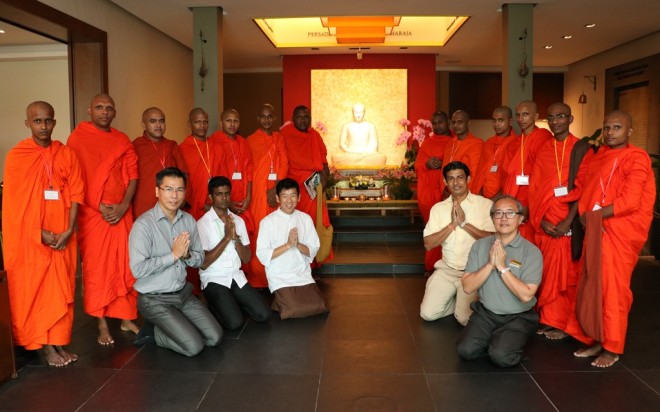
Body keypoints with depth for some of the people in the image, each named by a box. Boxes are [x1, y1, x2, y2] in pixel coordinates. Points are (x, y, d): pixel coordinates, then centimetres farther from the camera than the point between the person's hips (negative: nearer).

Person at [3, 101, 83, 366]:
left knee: (62, 290, 7)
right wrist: (41, 233, -11)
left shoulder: (67, 154, 4)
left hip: (63, 236, 3)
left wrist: (69, 230, -8)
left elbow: (76, 194, 2)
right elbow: (14, 202, -6)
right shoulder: (16, 156, -4)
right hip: (31, 237, -3)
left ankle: (59, 342, 17)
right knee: (33, 290, 2)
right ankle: (45, 345, 11)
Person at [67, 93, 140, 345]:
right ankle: (102, 325, 11)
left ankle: (127, 318, 18)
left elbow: (132, 174, 6)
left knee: (126, 267, 5)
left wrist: (123, 206, -7)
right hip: (92, 214, -3)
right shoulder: (78, 138, -1)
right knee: (97, 270, 1)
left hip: (122, 213, 3)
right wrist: (99, 207, -11)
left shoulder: (123, 141, 10)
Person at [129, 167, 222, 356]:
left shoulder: (189, 220, 2)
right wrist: (174, 255, -21)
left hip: (184, 293, 6)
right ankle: (153, 331, 10)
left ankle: (168, 327, 18)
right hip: (155, 299, -6)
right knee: (194, 346, -14)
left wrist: (187, 255, -16)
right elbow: (138, 269, -25)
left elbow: (200, 259, 7)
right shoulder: (144, 224, -18)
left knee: (215, 337, 0)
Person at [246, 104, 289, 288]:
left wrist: (277, 187, -10)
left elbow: (284, 163, 4)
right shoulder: (251, 140, 4)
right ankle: (257, 278, 2)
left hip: (277, 190, 3)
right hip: (258, 190, -3)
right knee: (258, 230, -4)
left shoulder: (279, 138, 12)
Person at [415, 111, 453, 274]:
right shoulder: (427, 142, 15)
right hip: (428, 191, 2)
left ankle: (431, 265, 1)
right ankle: (432, 266, 9)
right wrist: (427, 165, -8)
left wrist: (444, 164, -13)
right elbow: (417, 166, 13)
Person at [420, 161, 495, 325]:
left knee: (465, 319, -17)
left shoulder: (485, 204, -4)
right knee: (428, 314, -7)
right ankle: (455, 299, 20)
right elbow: (428, 244, -2)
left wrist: (464, 223, -18)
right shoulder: (438, 208, 6)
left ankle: (465, 302, 16)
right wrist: (452, 225, -13)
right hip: (447, 269, 4)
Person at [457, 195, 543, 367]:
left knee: (501, 356, -24)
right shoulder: (480, 245, 1)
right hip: (485, 313, 3)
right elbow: (468, 287, -6)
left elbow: (526, 295, -19)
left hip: (518, 317, -3)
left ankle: (512, 341, 9)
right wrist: (490, 264, -17)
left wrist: (502, 267, -19)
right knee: (466, 350, -19)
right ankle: (493, 340, 11)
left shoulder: (531, 252, -9)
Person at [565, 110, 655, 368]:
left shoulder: (636, 158, -7)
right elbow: (581, 189, 13)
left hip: (621, 232, -6)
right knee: (591, 286, 8)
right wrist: (583, 215, -2)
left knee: (612, 288, -2)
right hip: (594, 231, 6)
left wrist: (594, 215, -12)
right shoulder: (595, 156, 12)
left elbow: (630, 201, -15)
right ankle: (596, 339, 21)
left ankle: (612, 348, 10)